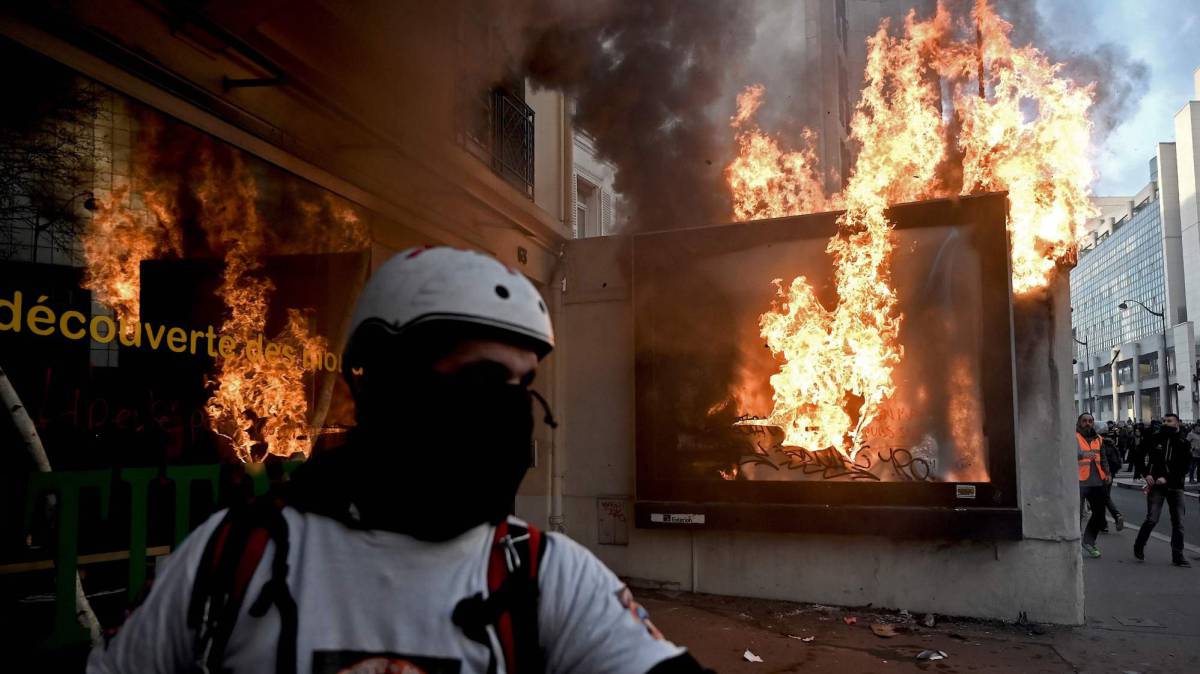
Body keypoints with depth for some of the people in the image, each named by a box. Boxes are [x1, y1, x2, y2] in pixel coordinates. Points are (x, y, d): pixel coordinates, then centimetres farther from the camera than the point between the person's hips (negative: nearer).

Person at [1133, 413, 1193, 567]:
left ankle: (1178, 556, 14)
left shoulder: (1183, 444, 2)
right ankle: (1139, 546, 12)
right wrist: (1146, 474, -6)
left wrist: (1167, 478, -16)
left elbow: (1184, 467, -4)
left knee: (1178, 522, 4)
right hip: (1155, 485, -2)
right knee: (1152, 519, -10)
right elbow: (1139, 456, 8)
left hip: (1175, 486, 2)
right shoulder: (1154, 439, 1)